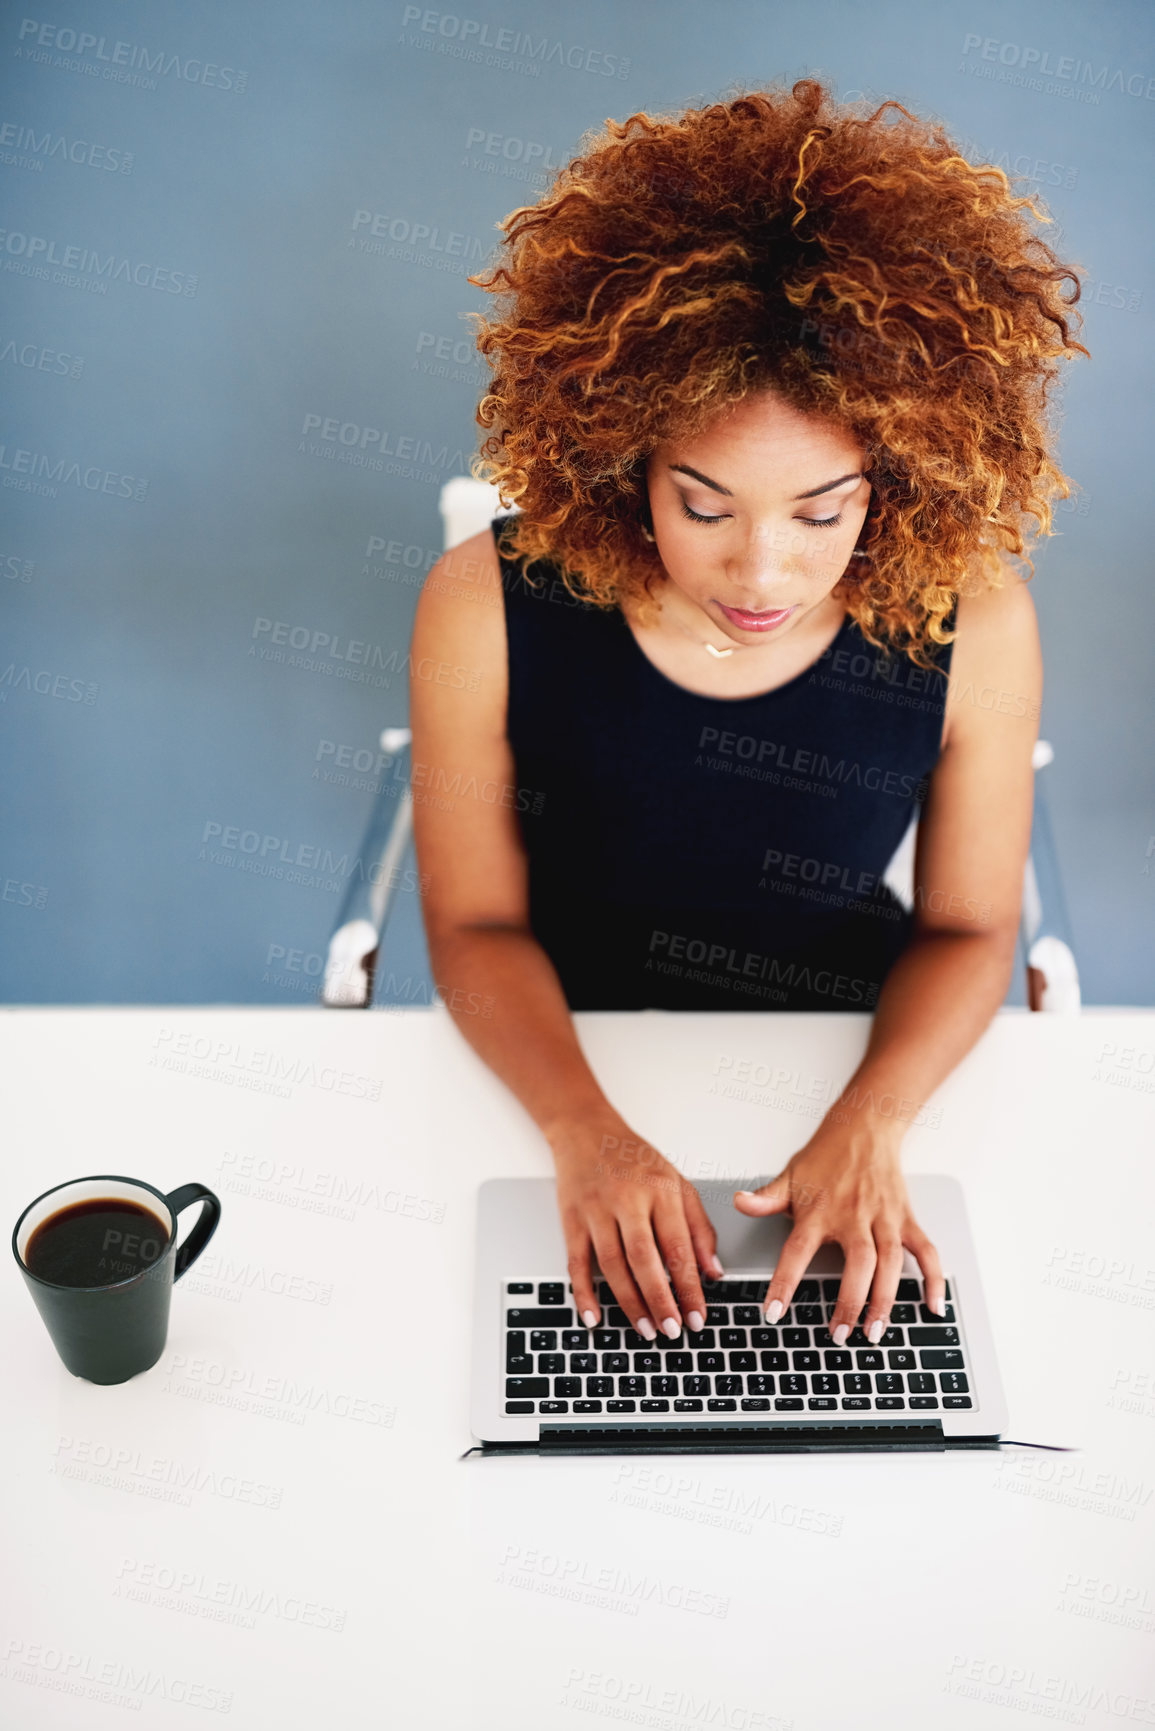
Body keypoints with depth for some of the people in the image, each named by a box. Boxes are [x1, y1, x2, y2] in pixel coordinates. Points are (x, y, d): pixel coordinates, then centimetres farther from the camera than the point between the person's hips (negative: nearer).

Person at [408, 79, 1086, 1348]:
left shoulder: (973, 628, -19)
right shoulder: (485, 610, -21)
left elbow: (966, 929, -6)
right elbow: (478, 923, -11)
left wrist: (869, 1124, -22)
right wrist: (584, 1133, -26)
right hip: (563, 1083, 0)